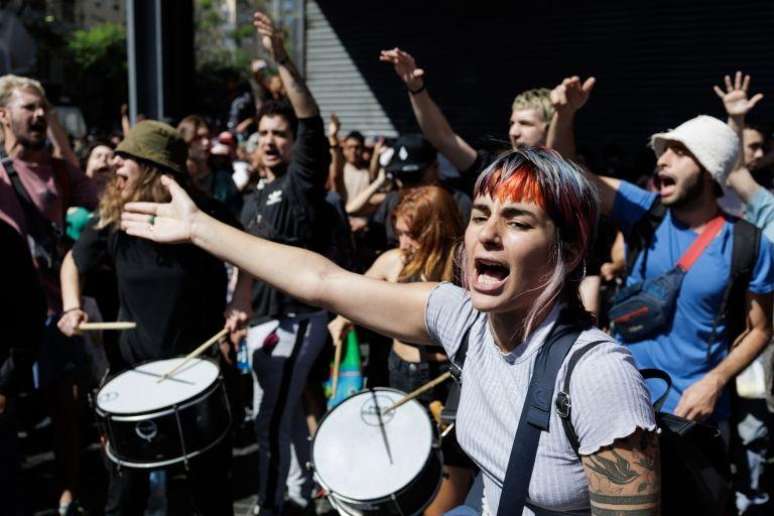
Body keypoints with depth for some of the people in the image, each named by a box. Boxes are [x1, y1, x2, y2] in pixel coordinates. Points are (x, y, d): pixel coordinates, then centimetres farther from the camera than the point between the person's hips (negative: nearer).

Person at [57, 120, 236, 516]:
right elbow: (73, 261, 11)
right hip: (135, 364, 2)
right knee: (126, 480, 11)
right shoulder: (111, 219, -7)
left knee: (210, 475, 11)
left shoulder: (205, 214, -13)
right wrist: (72, 308, -6)